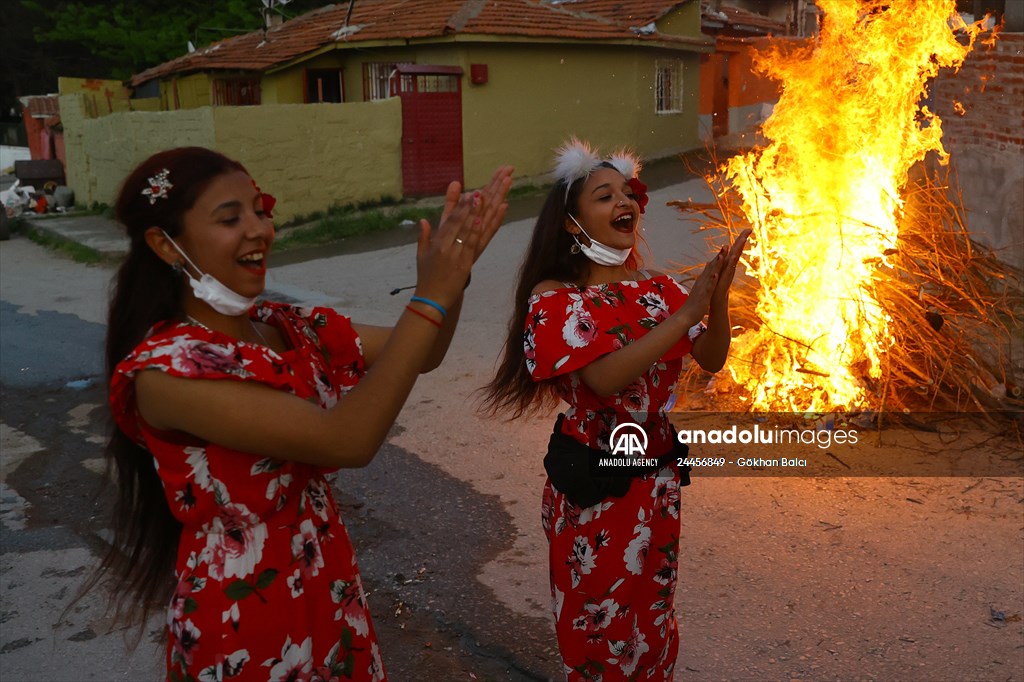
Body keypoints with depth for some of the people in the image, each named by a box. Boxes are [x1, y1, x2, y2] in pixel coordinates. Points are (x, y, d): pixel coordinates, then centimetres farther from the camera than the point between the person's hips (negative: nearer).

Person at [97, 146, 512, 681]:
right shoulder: (164, 370, -24)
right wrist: (431, 299, -31)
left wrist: (452, 271, -15)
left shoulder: (286, 328, -3)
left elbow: (417, 355, 3)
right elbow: (345, 441, -32)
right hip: (242, 618, -6)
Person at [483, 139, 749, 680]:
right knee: (597, 623, 14)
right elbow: (604, 378, -29)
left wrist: (718, 298, -20)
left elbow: (711, 361, -3)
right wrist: (685, 314, -31)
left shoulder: (657, 288, 0)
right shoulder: (555, 299, -16)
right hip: (593, 487, -4)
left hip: (657, 482, 5)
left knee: (652, 620, 22)